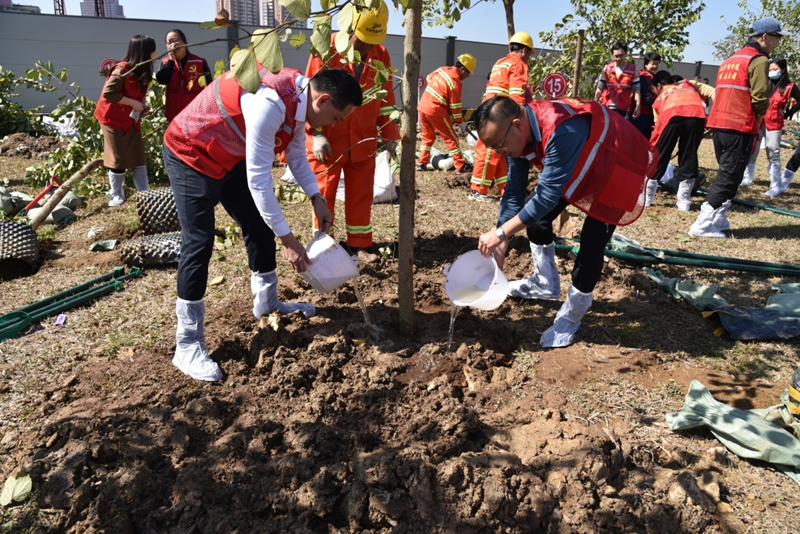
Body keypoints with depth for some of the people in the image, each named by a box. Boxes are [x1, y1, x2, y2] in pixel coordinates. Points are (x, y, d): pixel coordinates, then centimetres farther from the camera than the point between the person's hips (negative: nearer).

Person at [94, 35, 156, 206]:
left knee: (139, 157, 5)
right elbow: (108, 92, -26)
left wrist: (142, 104, -3)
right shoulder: (122, 69, -21)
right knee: (118, 159, 0)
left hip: (132, 120, 7)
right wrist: (133, 103, -24)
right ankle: (116, 196, 12)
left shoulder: (143, 71, 3)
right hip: (114, 119, -7)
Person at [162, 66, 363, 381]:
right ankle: (187, 344, -4)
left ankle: (266, 302, 31)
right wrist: (288, 240, -27)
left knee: (260, 228, 11)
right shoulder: (270, 104, -35)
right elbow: (258, 179, -33)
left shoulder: (298, 96, -7)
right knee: (199, 243, -13)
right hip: (190, 154, -9)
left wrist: (316, 198, -4)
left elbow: (296, 154, 7)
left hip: (230, 157, 9)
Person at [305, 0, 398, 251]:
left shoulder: (381, 55, 2)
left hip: (363, 141, 3)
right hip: (327, 140, -3)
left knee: (361, 194, 10)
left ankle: (360, 244, 22)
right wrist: (316, 133, -13)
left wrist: (389, 134, 6)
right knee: (324, 193, 5)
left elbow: (386, 97, 9)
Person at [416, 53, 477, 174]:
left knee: (428, 136, 20)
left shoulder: (442, 69, 9)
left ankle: (421, 163, 17)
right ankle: (461, 166, 5)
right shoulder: (456, 82, -13)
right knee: (451, 137, 2)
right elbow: (455, 105, -10)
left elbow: (429, 78, 26)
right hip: (436, 111, -7)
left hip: (423, 106, 8)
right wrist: (460, 122, -1)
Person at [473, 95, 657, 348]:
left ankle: (571, 316, 6)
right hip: (580, 164, 8)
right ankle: (546, 284, 26)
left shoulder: (562, 131, -42)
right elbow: (514, 191, -10)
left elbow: (548, 195, -38)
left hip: (620, 168, -8)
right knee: (536, 216, 6)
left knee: (592, 242, -14)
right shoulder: (520, 130, -16)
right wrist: (501, 246, -11)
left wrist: (500, 233, -35)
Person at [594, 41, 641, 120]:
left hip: (622, 108, -1)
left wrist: (638, 106, -9)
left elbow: (636, 90, 1)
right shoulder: (607, 68, 8)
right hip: (605, 107, 1)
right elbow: (600, 88, 10)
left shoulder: (632, 69, 4)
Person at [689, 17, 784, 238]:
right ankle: (703, 225, -9)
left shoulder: (731, 60, 20)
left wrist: (752, 114, 15)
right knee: (729, 178, -5)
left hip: (718, 124, 8)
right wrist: (759, 115, 6)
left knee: (726, 174, 17)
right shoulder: (759, 60, -6)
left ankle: (717, 220, 16)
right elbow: (760, 98, -14)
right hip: (739, 128, -8)